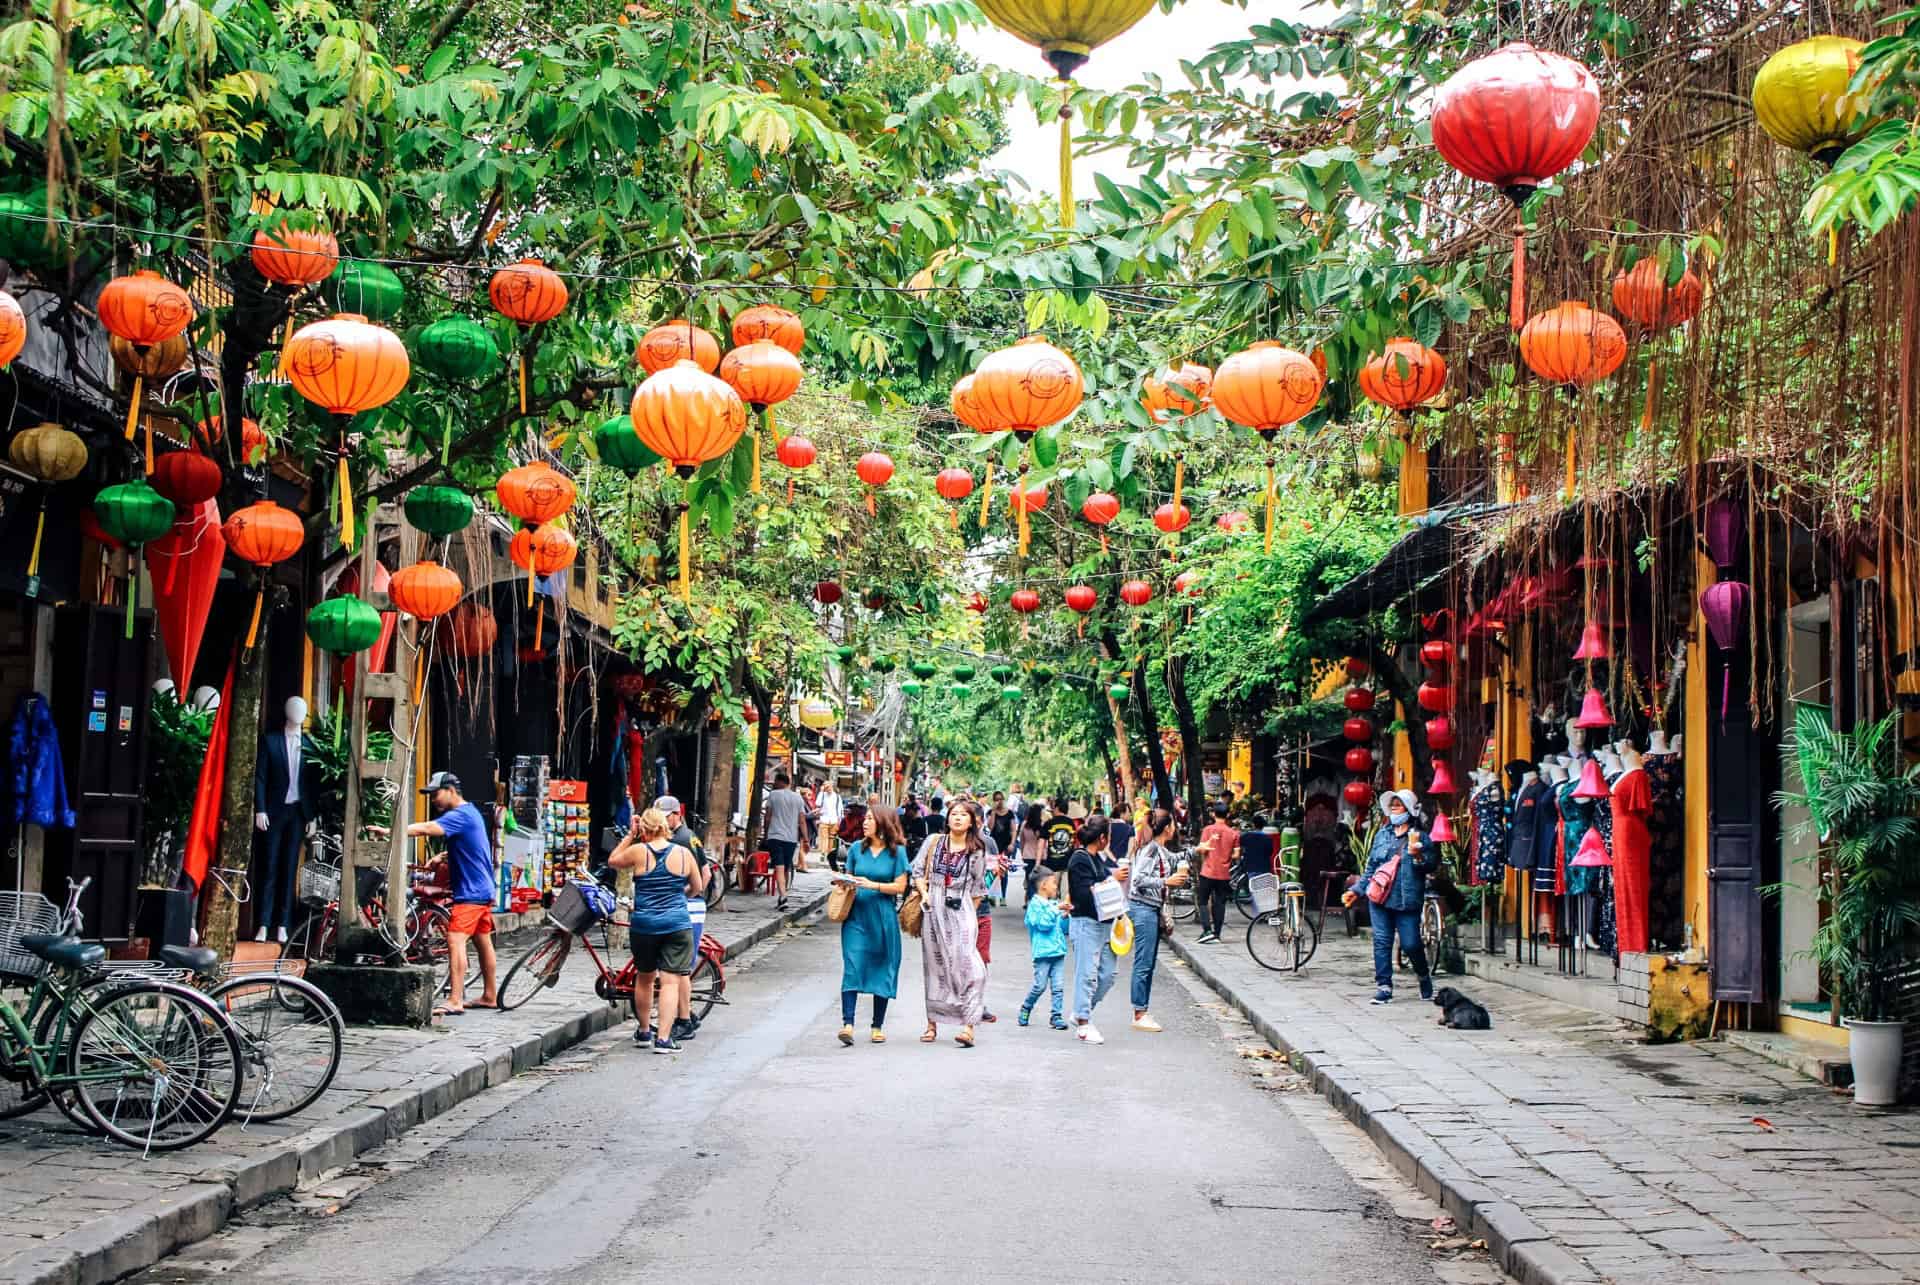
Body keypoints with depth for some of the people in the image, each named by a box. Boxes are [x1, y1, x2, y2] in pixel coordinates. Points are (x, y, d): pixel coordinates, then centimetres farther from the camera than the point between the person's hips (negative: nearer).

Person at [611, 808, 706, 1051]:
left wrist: (630, 835, 13)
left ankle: (644, 1032, 29)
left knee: (644, 978, 18)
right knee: (671, 981, -1)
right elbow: (698, 887, 11)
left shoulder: (638, 851, -6)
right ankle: (664, 1038, -9)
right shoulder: (683, 853, -1)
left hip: (643, 924, 0)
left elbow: (612, 861, 13)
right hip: (677, 924, 0)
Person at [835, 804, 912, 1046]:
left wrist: (872, 885, -15)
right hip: (856, 916, 1)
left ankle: (877, 1027, 15)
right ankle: (847, 1024, -17)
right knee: (852, 967, -11)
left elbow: (900, 886, -4)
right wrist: (845, 883, -6)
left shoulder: (897, 851, -1)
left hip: (883, 918, -1)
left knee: (882, 970, 5)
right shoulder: (856, 848, 7)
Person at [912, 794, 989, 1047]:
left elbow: (978, 886, 9)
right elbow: (918, 869, 12)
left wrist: (971, 913, 6)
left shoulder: (976, 850, 3)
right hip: (933, 909, 2)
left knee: (965, 963, -14)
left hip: (961, 911, -2)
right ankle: (932, 1023, 15)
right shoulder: (933, 842, 6)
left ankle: (968, 1026, -18)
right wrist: (924, 893, -2)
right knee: (934, 965, 7)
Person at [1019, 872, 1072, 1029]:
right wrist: (1056, 909, -16)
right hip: (1043, 951, -5)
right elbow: (1043, 924, -18)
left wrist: (1065, 916, 0)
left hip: (1058, 951, 5)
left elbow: (1064, 929, 17)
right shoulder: (1035, 904, -4)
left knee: (1057, 986, 0)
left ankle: (1056, 1016, 5)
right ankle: (1026, 1008, 18)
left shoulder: (1055, 904, 13)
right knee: (1040, 985, -4)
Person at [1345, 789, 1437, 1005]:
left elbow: (1432, 865, -1)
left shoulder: (1420, 837, 2)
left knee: (1410, 944, -5)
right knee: (1382, 942, 0)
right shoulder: (1382, 834, 15)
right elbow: (1370, 866, 19)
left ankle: (1424, 976, 22)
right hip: (1380, 898, 4)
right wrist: (1357, 890, 16)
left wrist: (1416, 855, -19)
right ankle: (1383, 986, 4)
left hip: (1407, 900, -4)